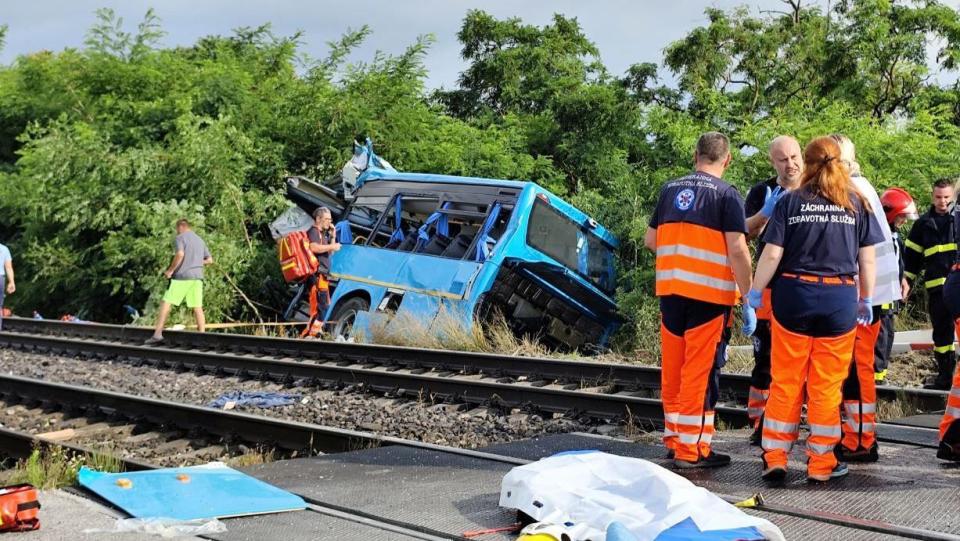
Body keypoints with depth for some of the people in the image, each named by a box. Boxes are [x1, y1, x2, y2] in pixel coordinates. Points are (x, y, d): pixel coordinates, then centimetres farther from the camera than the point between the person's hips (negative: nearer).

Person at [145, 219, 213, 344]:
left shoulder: (180, 238, -2)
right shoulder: (200, 240, 20)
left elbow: (180, 254, -19)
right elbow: (209, 260, 20)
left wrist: (170, 270, -11)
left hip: (182, 276, -6)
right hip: (197, 277, 6)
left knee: (166, 303, -3)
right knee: (197, 307, 4)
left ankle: (158, 333, -9)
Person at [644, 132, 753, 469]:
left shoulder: (670, 190, 11)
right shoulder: (726, 195, -6)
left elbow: (650, 240, 17)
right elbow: (737, 250, -13)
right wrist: (748, 296, -9)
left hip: (670, 290, 5)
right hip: (709, 293, -5)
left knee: (673, 367, 14)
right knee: (700, 371, -1)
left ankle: (674, 438, 23)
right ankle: (691, 450, 0)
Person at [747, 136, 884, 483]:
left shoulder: (790, 202, -1)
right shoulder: (857, 204, 3)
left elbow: (772, 254, -5)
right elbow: (867, 259, 4)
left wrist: (755, 292, 6)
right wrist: (867, 299, 15)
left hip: (794, 296, 0)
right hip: (839, 299, 1)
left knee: (785, 383, 7)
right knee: (827, 386, 6)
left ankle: (775, 458, 8)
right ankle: (821, 463, 12)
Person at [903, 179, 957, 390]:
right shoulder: (924, 223, 12)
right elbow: (912, 255, 17)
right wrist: (907, 280, 13)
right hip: (937, 287, 3)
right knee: (942, 332, 9)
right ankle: (944, 377, 16)